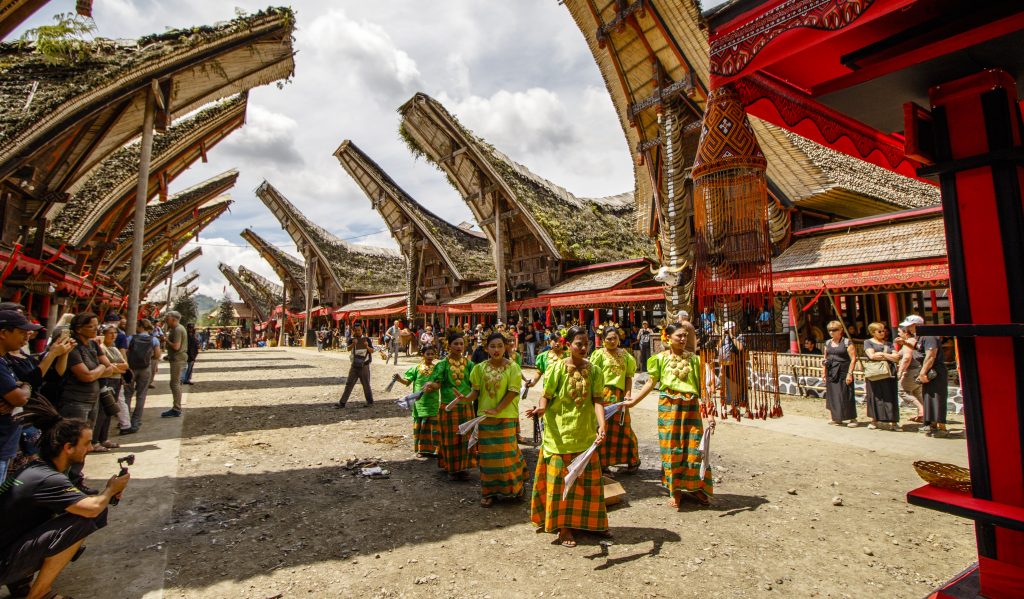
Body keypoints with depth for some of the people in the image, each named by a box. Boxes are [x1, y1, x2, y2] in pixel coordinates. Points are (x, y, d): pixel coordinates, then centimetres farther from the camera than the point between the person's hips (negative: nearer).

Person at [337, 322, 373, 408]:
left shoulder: (366, 339, -1)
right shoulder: (352, 340, 3)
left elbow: (372, 351, -6)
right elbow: (348, 349, -16)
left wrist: (367, 346, -26)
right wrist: (353, 344, -36)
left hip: (364, 366, -2)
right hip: (354, 366, 2)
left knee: (366, 384, 5)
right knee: (349, 384, 3)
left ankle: (370, 401, 18)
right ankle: (342, 402, 6)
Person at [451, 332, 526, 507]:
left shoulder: (512, 367, -6)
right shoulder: (480, 368, 2)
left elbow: (512, 392, -10)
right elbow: (476, 391, 1)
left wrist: (496, 409, -17)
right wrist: (466, 398, -20)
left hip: (506, 417, -3)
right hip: (485, 417, 3)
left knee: (506, 453, 2)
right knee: (488, 454, 9)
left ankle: (510, 489, 23)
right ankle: (489, 492, 21)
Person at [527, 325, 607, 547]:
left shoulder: (594, 370, -1)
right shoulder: (557, 368, -10)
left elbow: (597, 400, -9)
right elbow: (546, 396, -7)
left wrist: (602, 425, -25)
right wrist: (541, 408, -29)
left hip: (585, 434, 3)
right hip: (560, 433, -3)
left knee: (585, 479, 13)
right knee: (560, 480, 4)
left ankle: (584, 521, 33)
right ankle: (563, 526, 19)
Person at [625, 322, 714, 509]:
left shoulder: (693, 358, 3)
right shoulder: (661, 358, 0)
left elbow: (702, 387, 2)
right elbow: (651, 382, 5)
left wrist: (709, 413, -3)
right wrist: (634, 401, 2)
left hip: (691, 407, 1)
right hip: (669, 407, -1)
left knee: (694, 448, 4)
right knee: (671, 449, 4)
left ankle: (694, 488, 25)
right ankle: (675, 491, 20)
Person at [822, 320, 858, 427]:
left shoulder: (847, 342, -5)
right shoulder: (828, 343, 12)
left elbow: (853, 359, -9)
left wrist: (850, 373, -15)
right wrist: (824, 372, 13)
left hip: (843, 373, -5)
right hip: (831, 373, 6)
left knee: (846, 395, -4)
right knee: (832, 395, 7)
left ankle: (852, 419, 7)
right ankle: (836, 418, 18)